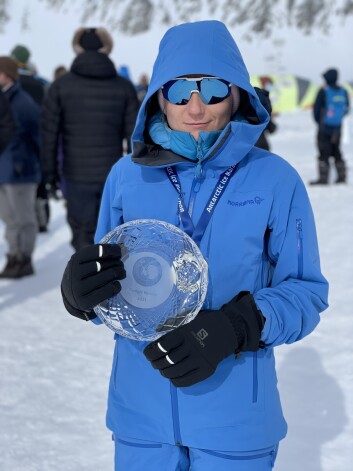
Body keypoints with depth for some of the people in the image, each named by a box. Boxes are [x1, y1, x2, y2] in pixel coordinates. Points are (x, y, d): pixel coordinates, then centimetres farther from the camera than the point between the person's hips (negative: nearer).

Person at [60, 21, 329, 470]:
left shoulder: (275, 180, -9)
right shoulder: (126, 175, -3)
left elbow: (306, 291, -6)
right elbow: (108, 287, 3)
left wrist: (233, 328, -24)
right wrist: (80, 290, -21)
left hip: (236, 420, -2)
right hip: (141, 412, 2)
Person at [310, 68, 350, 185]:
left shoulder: (323, 91, -13)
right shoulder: (343, 92, 2)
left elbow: (316, 109, -7)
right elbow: (346, 109, 10)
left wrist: (319, 121, 10)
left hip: (324, 127, -5)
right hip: (338, 127, 5)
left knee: (324, 152, -3)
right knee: (336, 151, 16)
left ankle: (323, 178, -5)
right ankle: (342, 176, 17)